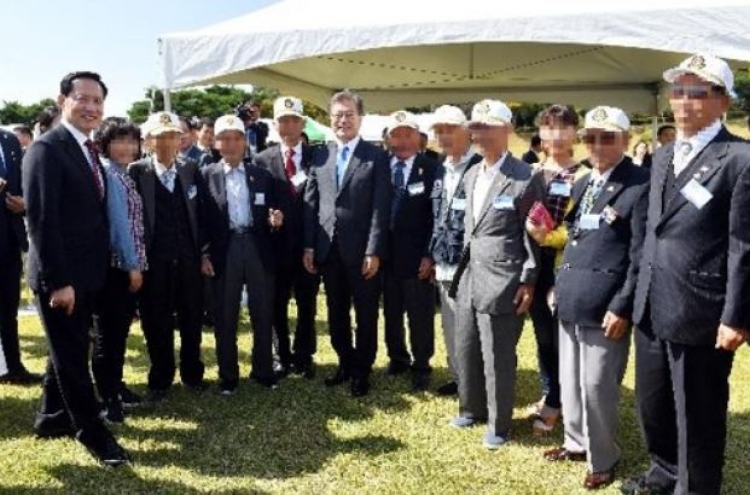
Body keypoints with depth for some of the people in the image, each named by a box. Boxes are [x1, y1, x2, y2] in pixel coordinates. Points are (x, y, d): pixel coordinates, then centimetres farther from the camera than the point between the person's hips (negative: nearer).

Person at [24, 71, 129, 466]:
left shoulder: (88, 151, 12)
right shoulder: (46, 148, -15)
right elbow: (40, 219, -21)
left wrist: (102, 268, 10)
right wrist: (57, 281, -23)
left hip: (86, 273, 8)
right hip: (60, 278, -8)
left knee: (68, 350, 19)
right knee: (71, 354, 4)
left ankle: (52, 417, 34)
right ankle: (93, 432, 15)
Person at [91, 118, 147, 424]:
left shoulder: (125, 175, 14)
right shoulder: (108, 174, -13)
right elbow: (118, 222, -17)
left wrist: (136, 263, 8)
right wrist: (132, 264, -15)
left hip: (128, 264, 9)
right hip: (115, 265, -9)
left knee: (121, 329, 16)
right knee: (108, 331, 0)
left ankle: (116, 385, 28)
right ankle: (106, 397, 10)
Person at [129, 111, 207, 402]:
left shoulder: (192, 170, 6)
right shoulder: (137, 171, -3)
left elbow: (201, 211, 9)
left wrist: (204, 250, 3)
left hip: (189, 258, 3)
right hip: (154, 260, -2)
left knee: (192, 319, 11)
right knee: (156, 323, 7)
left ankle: (192, 374, 28)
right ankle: (160, 380, 23)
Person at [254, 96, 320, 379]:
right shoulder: (263, 160, 3)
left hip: (308, 243, -1)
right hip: (277, 244, 1)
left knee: (307, 303, 11)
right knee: (277, 304, 11)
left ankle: (304, 357, 26)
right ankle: (283, 356, 28)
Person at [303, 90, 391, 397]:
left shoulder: (376, 156, -4)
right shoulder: (320, 155, 8)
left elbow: (381, 208, -9)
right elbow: (311, 204, 7)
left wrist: (374, 252, -15)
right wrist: (309, 245, 1)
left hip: (362, 250, -4)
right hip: (328, 249, 4)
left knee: (366, 314, 8)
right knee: (336, 313, 15)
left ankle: (362, 370, 24)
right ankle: (346, 363, 32)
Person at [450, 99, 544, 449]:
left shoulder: (525, 178, -11)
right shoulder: (471, 175, 12)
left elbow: (532, 234, -9)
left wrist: (528, 281, -11)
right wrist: (463, 268, 15)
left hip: (501, 283, -7)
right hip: (470, 278, 8)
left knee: (498, 358, 3)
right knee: (465, 350, 18)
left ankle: (499, 425, 21)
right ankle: (472, 408, 38)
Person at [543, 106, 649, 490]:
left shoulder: (640, 185, -11)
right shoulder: (582, 184, 14)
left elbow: (641, 255, -14)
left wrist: (622, 307, -17)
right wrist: (560, 285, 10)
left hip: (604, 305, -7)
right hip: (571, 300, 8)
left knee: (597, 386, 2)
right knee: (570, 380, 18)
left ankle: (602, 459, 22)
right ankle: (576, 442, 37)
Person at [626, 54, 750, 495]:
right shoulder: (663, 156, 12)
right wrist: (642, 294, 15)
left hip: (700, 311, -7)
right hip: (653, 307, 8)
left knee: (697, 413, 8)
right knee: (652, 402, 22)